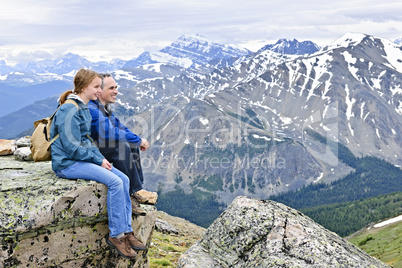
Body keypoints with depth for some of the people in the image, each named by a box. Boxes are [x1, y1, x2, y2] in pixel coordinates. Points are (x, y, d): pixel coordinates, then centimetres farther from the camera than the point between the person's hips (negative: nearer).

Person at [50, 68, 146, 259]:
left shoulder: (84, 108, 13)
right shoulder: (70, 111, -17)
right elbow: (72, 147, -22)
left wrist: (100, 158, 4)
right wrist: (98, 160, -13)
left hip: (83, 158, 10)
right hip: (68, 163, -9)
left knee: (124, 179, -3)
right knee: (115, 182, -23)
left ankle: (126, 230, 1)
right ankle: (116, 235, -9)